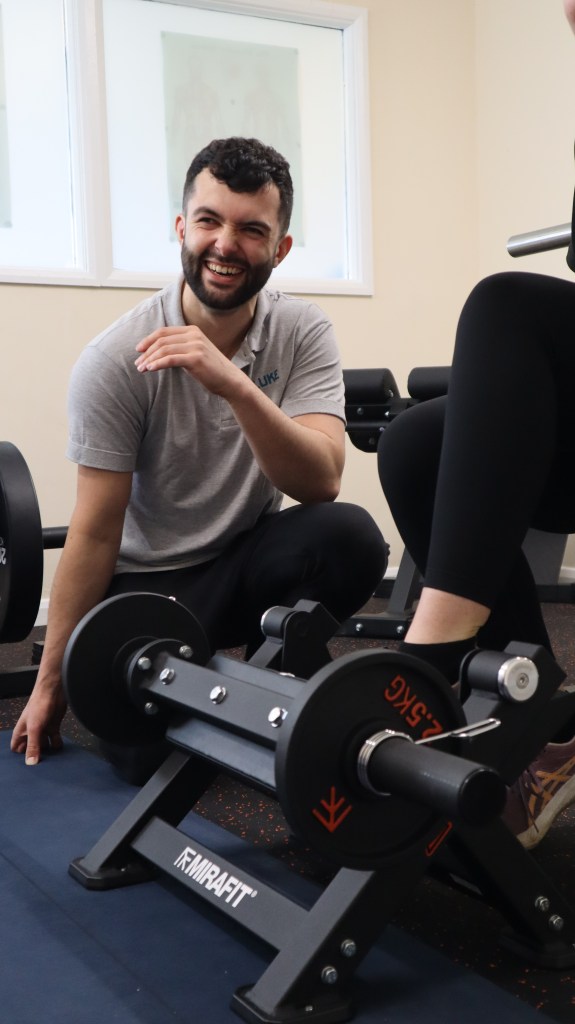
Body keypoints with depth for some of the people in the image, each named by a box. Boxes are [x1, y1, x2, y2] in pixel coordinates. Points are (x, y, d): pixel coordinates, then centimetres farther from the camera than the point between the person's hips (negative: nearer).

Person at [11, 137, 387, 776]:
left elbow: (321, 482, -23)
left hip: (250, 559, 2)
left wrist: (235, 385, -41)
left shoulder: (303, 332, -10)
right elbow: (95, 532, -12)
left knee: (350, 536, -29)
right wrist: (50, 682, -7)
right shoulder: (114, 360, -16)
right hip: (147, 580, -2)